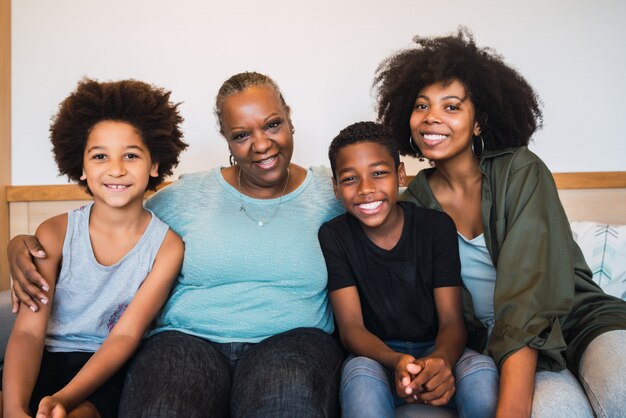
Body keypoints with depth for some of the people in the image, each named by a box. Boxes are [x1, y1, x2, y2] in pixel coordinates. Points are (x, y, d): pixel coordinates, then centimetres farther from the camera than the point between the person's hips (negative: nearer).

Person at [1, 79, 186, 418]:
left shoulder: (167, 246, -7)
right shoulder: (54, 233, -3)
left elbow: (125, 335, -11)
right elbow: (28, 330, -10)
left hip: (106, 369, -2)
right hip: (44, 360, 2)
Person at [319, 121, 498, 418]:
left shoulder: (437, 226, -5)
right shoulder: (333, 236, -6)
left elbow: (452, 321, -9)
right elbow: (351, 327, -11)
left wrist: (441, 359, -34)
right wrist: (397, 362, -34)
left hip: (435, 351, 2)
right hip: (374, 355, -1)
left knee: (482, 371, -30)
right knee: (360, 374, -36)